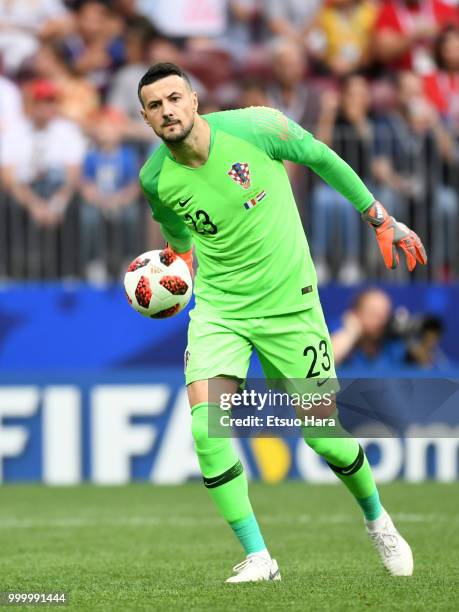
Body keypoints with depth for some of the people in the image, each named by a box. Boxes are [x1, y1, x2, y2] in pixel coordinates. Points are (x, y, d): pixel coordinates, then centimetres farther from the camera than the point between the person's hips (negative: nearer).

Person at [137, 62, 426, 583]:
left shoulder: (255, 128, -15)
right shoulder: (155, 179, -8)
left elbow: (322, 158, 2)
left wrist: (381, 220, 7)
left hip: (288, 304, -1)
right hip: (218, 306, 1)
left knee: (322, 434, 2)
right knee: (205, 425, -20)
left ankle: (376, 519, 33)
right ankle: (257, 558, -10)